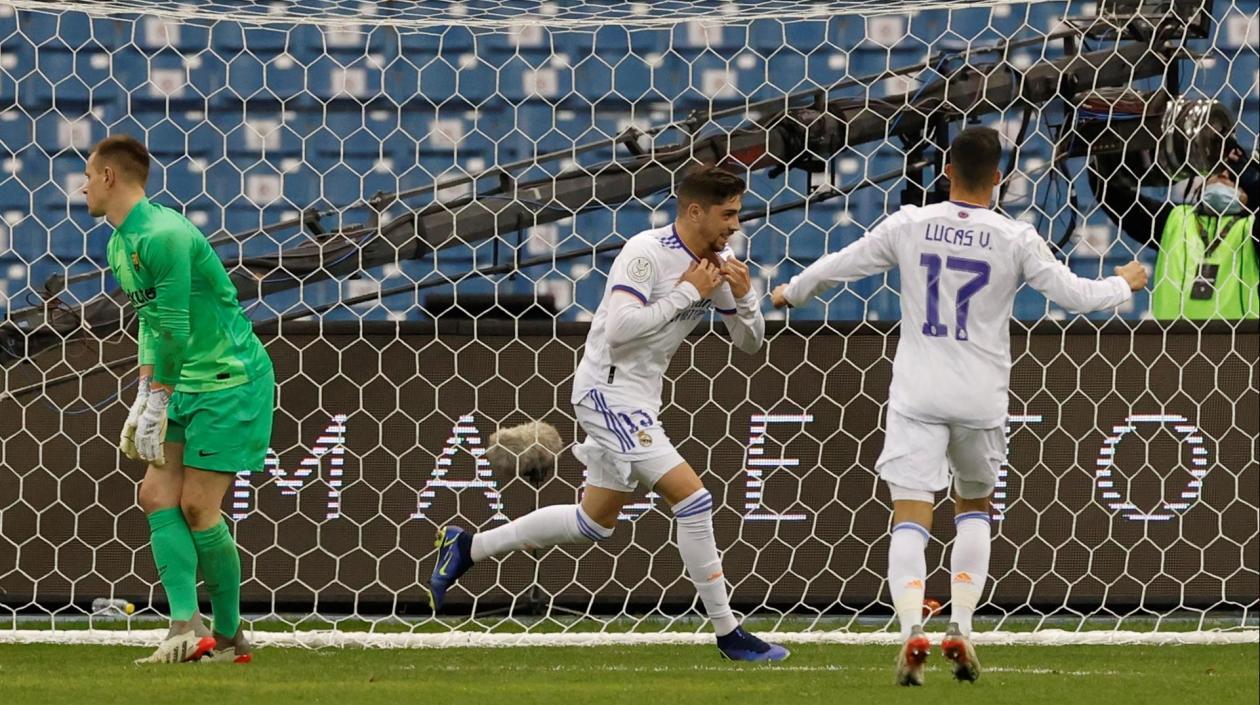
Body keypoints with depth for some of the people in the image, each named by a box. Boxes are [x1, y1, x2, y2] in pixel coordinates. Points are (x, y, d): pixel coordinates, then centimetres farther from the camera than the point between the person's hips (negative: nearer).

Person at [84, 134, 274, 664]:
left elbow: (174, 329, -22)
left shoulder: (163, 236, -21)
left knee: (197, 507, -10)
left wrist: (156, 407, -19)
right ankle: (186, 627, -10)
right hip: (189, 383, 10)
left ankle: (230, 636, 3)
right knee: (156, 495, -2)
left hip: (232, 381, -10)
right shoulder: (120, 245, 11)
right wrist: (143, 398, 13)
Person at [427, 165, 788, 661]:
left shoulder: (718, 264, 6)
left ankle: (467, 547, 30)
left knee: (595, 523, 17)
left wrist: (744, 297, -8)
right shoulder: (647, 253, -19)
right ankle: (728, 633, -10)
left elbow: (749, 342, 12)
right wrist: (686, 292, -23)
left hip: (638, 398, 10)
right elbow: (620, 329, -29)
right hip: (608, 391, -10)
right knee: (692, 498, -16)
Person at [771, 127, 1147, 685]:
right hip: (980, 398, 1)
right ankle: (961, 627, 10)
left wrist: (790, 292, 26)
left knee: (910, 516, -5)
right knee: (974, 507, 21)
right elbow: (1072, 294, -2)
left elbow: (839, 265, 6)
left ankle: (912, 628, -26)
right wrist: (1124, 284, 19)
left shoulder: (910, 225, -2)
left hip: (917, 395, -1)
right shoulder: (1014, 239, -5)